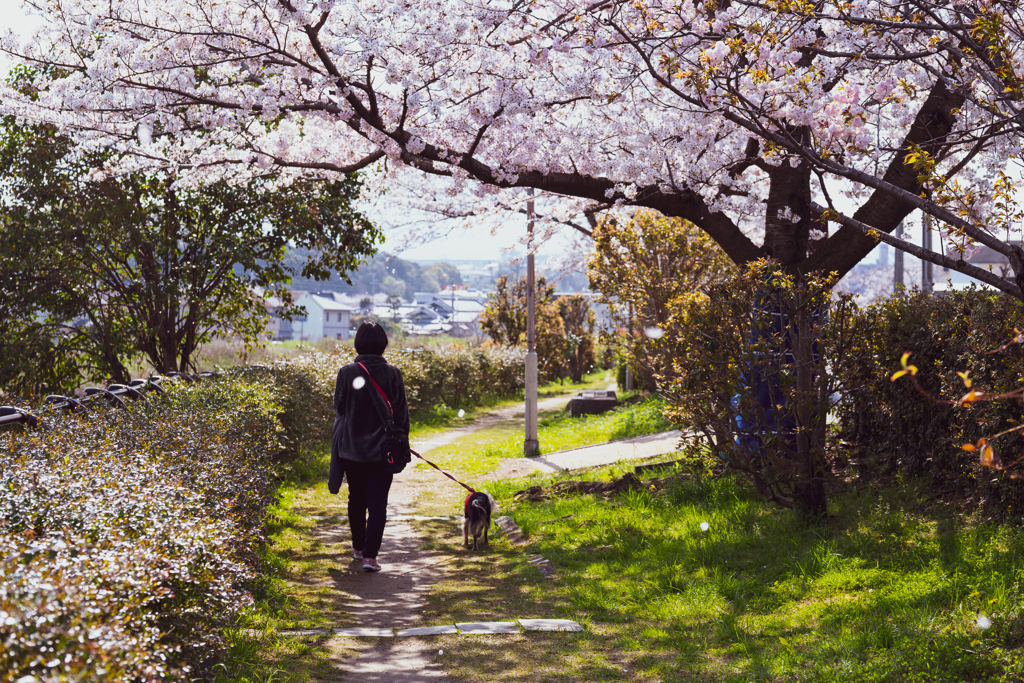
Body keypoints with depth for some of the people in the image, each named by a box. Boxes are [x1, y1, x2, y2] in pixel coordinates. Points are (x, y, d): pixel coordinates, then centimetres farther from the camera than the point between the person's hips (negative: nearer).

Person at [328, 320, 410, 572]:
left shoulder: (347, 373, -10)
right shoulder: (392, 374, -8)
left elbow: (338, 407, 1)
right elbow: (401, 412, -2)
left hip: (352, 447, 1)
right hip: (382, 448, -1)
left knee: (356, 499, 18)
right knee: (378, 502, 1)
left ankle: (358, 547, 32)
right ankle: (370, 554, -8)